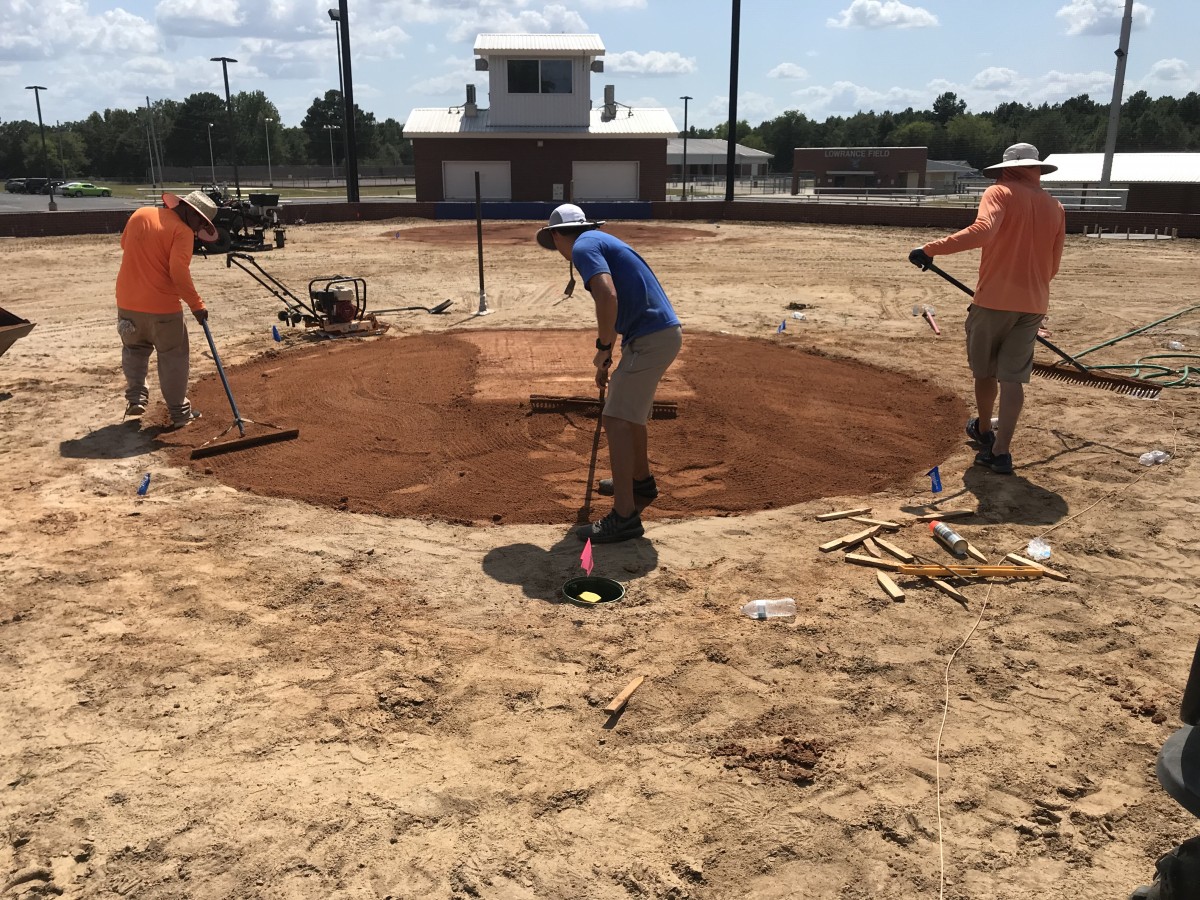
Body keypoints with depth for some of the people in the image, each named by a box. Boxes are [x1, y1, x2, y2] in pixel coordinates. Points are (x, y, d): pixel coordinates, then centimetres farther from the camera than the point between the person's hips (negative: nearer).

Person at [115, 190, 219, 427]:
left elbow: (124, 243, 23)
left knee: (134, 349, 26)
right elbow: (179, 272, -22)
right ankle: (179, 412, 13)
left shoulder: (140, 214, 7)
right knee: (173, 357, 9)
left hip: (128, 301, 5)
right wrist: (196, 304, -17)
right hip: (162, 305, -5)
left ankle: (135, 397, 16)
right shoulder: (183, 231, -13)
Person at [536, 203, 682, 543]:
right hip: (663, 333, 10)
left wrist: (603, 349, -12)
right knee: (630, 409, 26)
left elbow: (608, 297, -26)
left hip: (650, 339, -10)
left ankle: (624, 516, -10)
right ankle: (640, 480, 43)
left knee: (617, 420, -9)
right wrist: (605, 362, 38)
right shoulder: (602, 241, 23)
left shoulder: (584, 247, -7)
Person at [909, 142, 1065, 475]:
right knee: (1013, 378, 5)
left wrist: (931, 249, -26)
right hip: (1033, 303, 4)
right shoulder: (1055, 207, 10)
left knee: (984, 370, 17)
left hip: (994, 299, -4)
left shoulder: (1000, 193, -6)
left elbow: (982, 230, -26)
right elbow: (1052, 266, 13)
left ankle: (984, 430, 35)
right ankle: (1000, 451, 1)